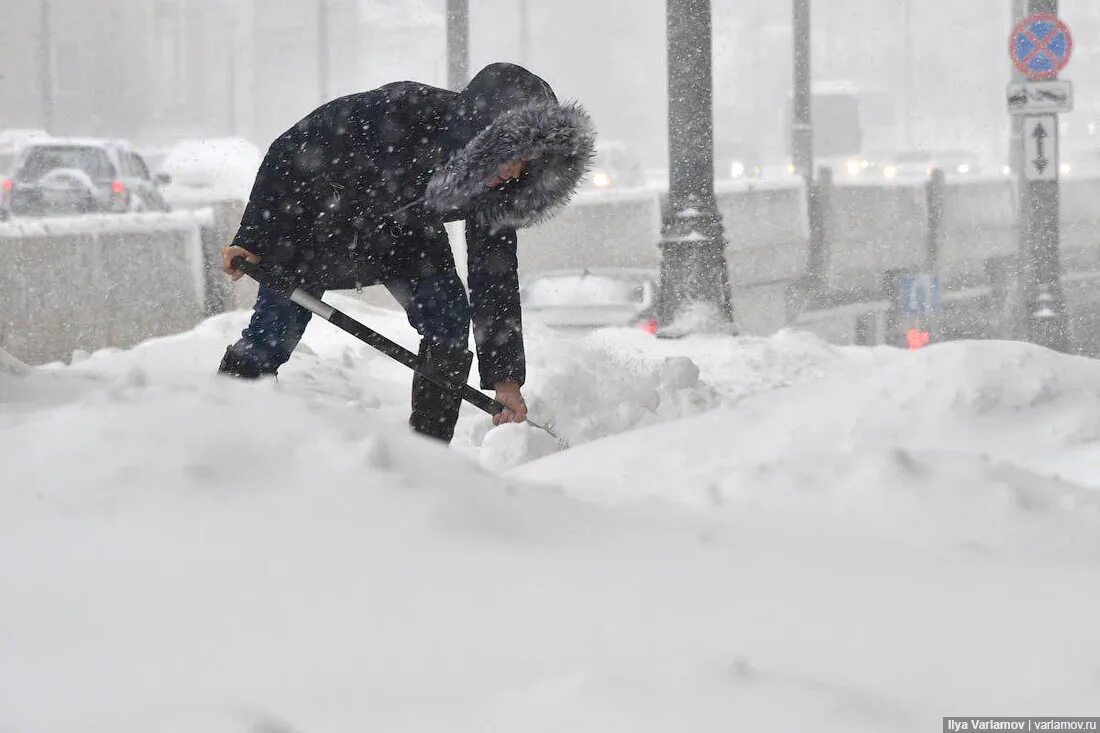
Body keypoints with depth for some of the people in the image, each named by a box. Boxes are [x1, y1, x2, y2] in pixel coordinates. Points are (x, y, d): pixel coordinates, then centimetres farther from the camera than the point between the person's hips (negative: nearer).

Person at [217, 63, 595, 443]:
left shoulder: (493, 189, -24)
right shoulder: (405, 111, -40)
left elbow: (495, 277, -14)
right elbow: (288, 155, -29)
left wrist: (504, 374, -14)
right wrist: (252, 239, -24)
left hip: (399, 228, 4)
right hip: (316, 210, -4)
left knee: (449, 319, -11)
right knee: (276, 330, -8)